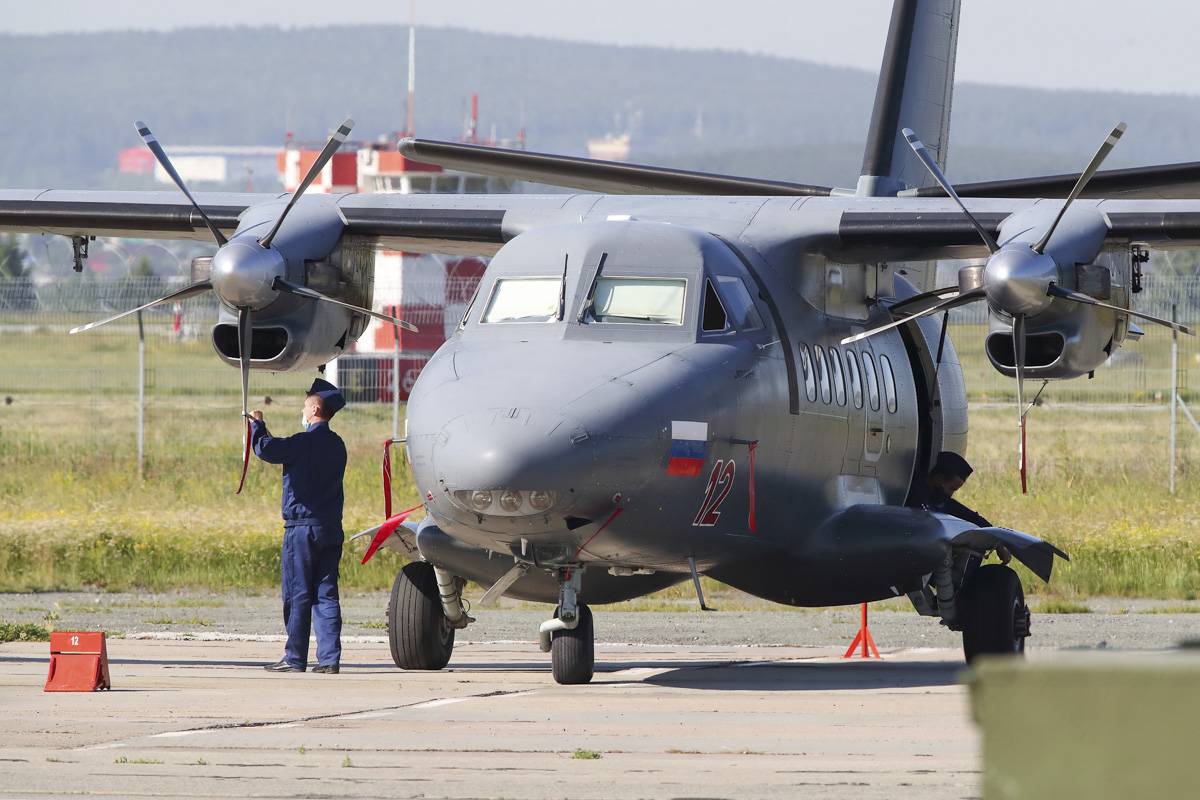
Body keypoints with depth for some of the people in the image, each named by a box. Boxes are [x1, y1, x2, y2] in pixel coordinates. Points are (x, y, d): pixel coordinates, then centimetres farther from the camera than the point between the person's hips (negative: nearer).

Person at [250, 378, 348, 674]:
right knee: (326, 594, 6)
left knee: (297, 595, -2)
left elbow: (265, 450, -18)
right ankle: (329, 658, 1)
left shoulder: (305, 442, -13)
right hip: (331, 529, 7)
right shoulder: (336, 445, 13)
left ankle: (295, 658, -1)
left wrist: (257, 425, 1)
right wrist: (264, 431, 26)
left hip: (302, 527, -7)